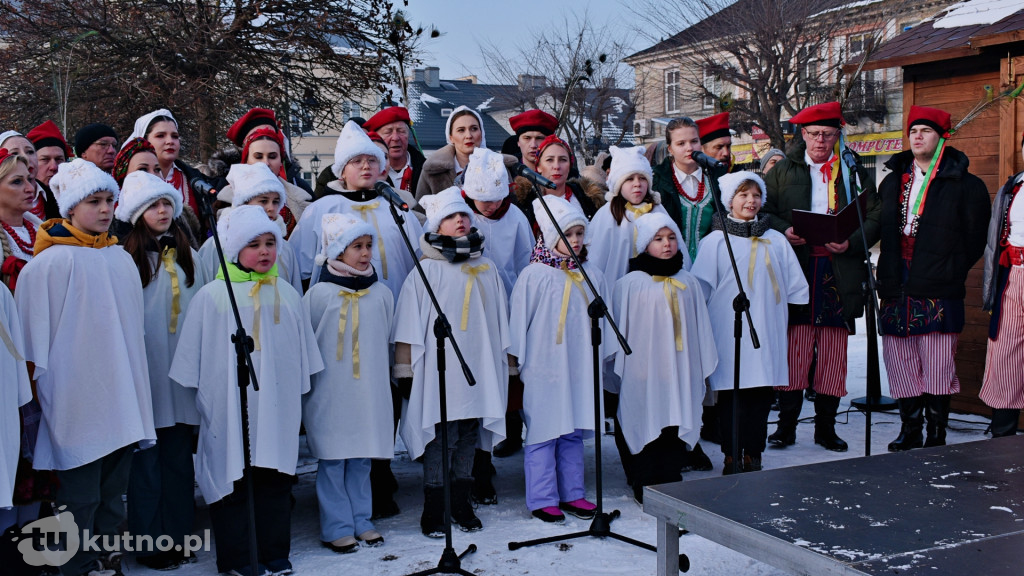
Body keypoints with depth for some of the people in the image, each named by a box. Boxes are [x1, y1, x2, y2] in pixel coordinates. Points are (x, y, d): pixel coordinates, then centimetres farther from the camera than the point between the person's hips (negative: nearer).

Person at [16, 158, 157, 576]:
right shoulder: (51, 264, -9)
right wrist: (42, 393, -6)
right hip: (77, 402, -6)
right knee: (80, 498, 2)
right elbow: (35, 337, -7)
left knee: (112, 493, 13)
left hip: (121, 401, 6)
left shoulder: (122, 259, 10)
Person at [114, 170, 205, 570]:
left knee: (179, 458, 8)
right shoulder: (126, 259, -5)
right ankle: (147, 542, 11)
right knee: (146, 459, 2)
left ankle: (176, 536, 17)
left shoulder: (187, 256, 12)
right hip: (146, 370, -4)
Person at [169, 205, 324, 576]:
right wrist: (203, 399, 2)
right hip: (230, 410, -3)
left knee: (276, 480, 7)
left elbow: (303, 355, 17)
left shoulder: (287, 295, 9)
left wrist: (297, 397, 17)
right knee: (232, 479, 2)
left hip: (277, 410, 3)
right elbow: (196, 358, 2)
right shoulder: (213, 296, -3)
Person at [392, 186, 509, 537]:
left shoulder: (487, 269, 12)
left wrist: (504, 364, 15)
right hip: (438, 373, -4)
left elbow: (499, 324, 16)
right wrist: (406, 372, -6)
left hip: (479, 372, 4)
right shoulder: (426, 271, -1)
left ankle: (462, 506, 22)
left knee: (468, 440, 10)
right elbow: (409, 326, -2)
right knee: (439, 442, -2)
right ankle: (433, 512, 9)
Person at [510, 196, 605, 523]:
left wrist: (599, 359, 15)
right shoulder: (534, 276, -8)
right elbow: (519, 320, -3)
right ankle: (542, 499, 8)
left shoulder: (593, 276, 8)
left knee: (574, 432, 12)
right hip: (544, 370, -5)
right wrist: (518, 362, -2)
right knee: (543, 434, 0)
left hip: (581, 370, 5)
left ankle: (572, 493, 22)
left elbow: (600, 321, 16)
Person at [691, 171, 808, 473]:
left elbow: (796, 288, 16)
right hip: (729, 332, -2)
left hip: (766, 332, 3)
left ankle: (753, 457, 12)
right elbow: (700, 288, 3)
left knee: (761, 392, 3)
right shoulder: (715, 240, 5)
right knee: (731, 393, -1)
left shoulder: (776, 240, 13)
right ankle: (732, 458, 8)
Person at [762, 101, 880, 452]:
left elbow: (875, 218, 7)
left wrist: (851, 243, -10)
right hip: (796, 269, -1)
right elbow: (763, 210, 8)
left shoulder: (854, 172, 12)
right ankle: (786, 424, 5)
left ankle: (826, 427, 12)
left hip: (839, 272, 1)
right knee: (794, 347, -5)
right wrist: (783, 231, -11)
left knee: (833, 352, 2)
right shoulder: (783, 170, 12)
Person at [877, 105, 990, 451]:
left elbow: (975, 239, 3)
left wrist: (951, 272, 0)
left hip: (938, 291, -5)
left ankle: (936, 435, 7)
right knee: (900, 362, 7)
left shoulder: (964, 185, 1)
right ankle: (910, 430, 18)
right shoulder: (893, 182, 16)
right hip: (897, 290, 5)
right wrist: (887, 274, 13)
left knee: (938, 365, -3)